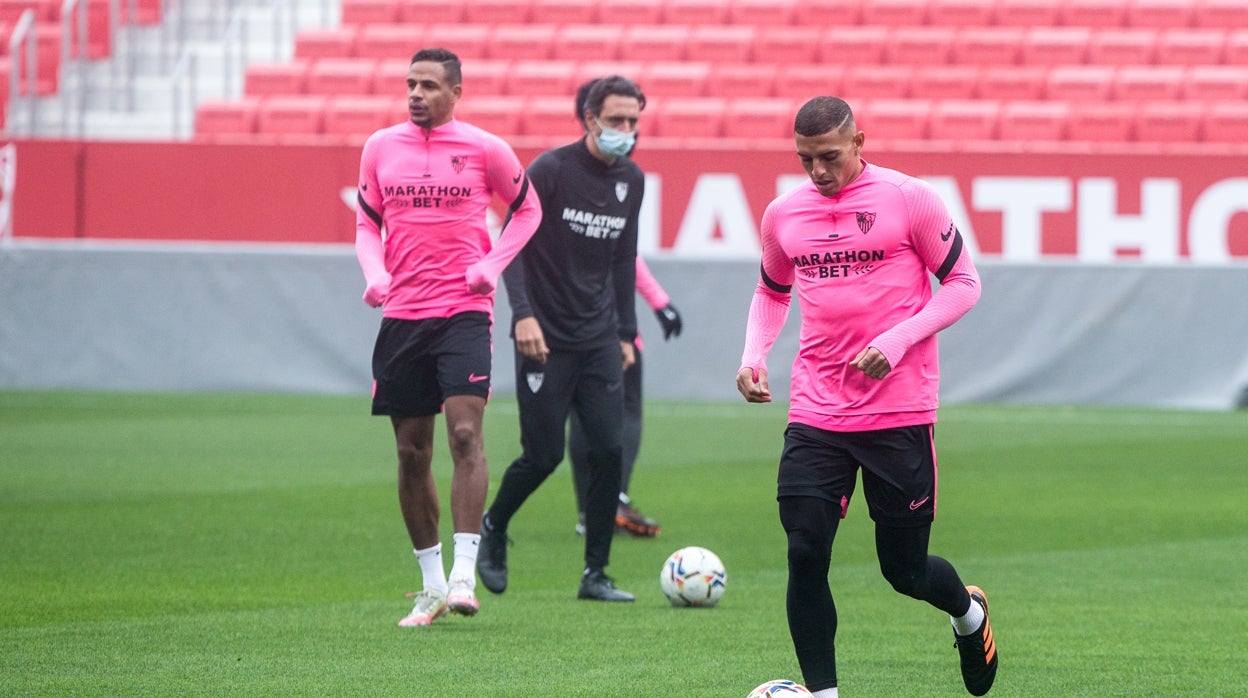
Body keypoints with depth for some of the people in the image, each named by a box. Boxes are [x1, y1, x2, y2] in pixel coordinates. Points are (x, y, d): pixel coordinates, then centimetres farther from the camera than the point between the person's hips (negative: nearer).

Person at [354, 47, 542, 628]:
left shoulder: (484, 149, -1)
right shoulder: (380, 148, 7)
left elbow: (527, 209, 12)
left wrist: (492, 264, -2)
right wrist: (374, 272, -2)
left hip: (463, 312, -3)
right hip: (401, 314, 3)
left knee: (465, 432, -18)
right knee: (411, 451, 5)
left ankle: (463, 575, -18)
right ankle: (431, 585, 15)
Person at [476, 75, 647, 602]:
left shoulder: (631, 181, 8)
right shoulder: (550, 170, -11)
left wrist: (626, 331, 16)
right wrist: (523, 312, -22)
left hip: (599, 340, 5)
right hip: (546, 339, -5)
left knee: (609, 450, -6)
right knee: (543, 455, -4)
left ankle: (596, 574, 2)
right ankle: (492, 529, 25)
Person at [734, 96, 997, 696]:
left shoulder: (909, 199, -6)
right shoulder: (784, 214, 7)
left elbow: (963, 284, -1)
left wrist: (897, 340, -15)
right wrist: (753, 356, 5)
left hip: (900, 412, -3)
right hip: (815, 415, 3)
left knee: (905, 569, 5)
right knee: (805, 554, -11)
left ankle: (969, 612, 40)